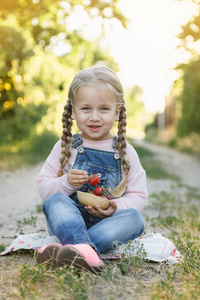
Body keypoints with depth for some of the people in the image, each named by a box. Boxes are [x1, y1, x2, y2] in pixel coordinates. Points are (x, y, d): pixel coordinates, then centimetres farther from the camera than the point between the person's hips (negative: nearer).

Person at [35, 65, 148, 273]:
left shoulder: (125, 152, 5)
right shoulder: (65, 147, 5)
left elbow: (138, 195, 3)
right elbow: (43, 186, 4)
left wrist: (116, 208, -18)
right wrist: (67, 182, -18)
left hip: (107, 223, 0)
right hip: (69, 219, 0)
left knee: (133, 218, -28)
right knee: (55, 200, -27)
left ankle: (68, 247, -44)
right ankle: (83, 249, -52)